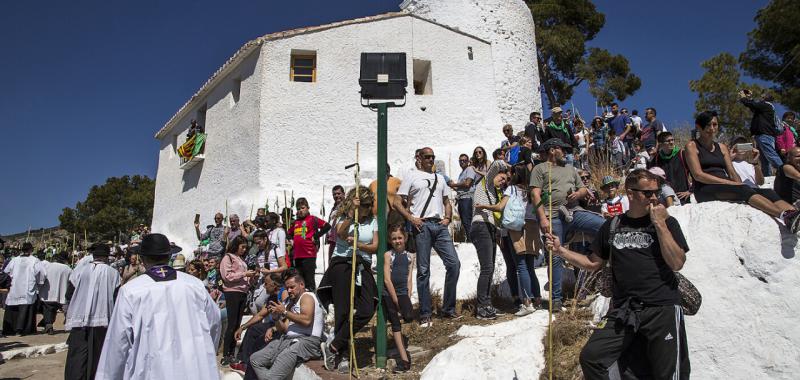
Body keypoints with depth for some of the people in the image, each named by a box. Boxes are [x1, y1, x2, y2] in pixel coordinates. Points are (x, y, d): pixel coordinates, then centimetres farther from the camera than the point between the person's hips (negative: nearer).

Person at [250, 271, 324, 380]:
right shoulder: (292, 304, 24)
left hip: (307, 340, -9)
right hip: (287, 339, 9)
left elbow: (307, 320, -19)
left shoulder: (306, 296, -1)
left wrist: (284, 312, -11)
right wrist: (273, 329, 0)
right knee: (255, 359, -1)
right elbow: (285, 329, 19)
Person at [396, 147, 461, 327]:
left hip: (440, 225, 5)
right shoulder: (411, 176, 7)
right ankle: (425, 314, 6)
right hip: (421, 225, -5)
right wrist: (411, 218, -11)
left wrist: (447, 218, 8)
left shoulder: (440, 178, 23)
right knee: (423, 270, -2)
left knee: (454, 263, -4)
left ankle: (448, 309, 10)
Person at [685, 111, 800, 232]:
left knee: (766, 192, -19)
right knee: (743, 190, -33)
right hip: (705, 191, -6)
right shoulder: (692, 146, 4)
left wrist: (740, 184, -8)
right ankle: (784, 215, -50)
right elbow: (698, 175, -9)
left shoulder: (722, 147, 23)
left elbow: (732, 173, 14)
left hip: (726, 188, 6)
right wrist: (729, 182, -15)